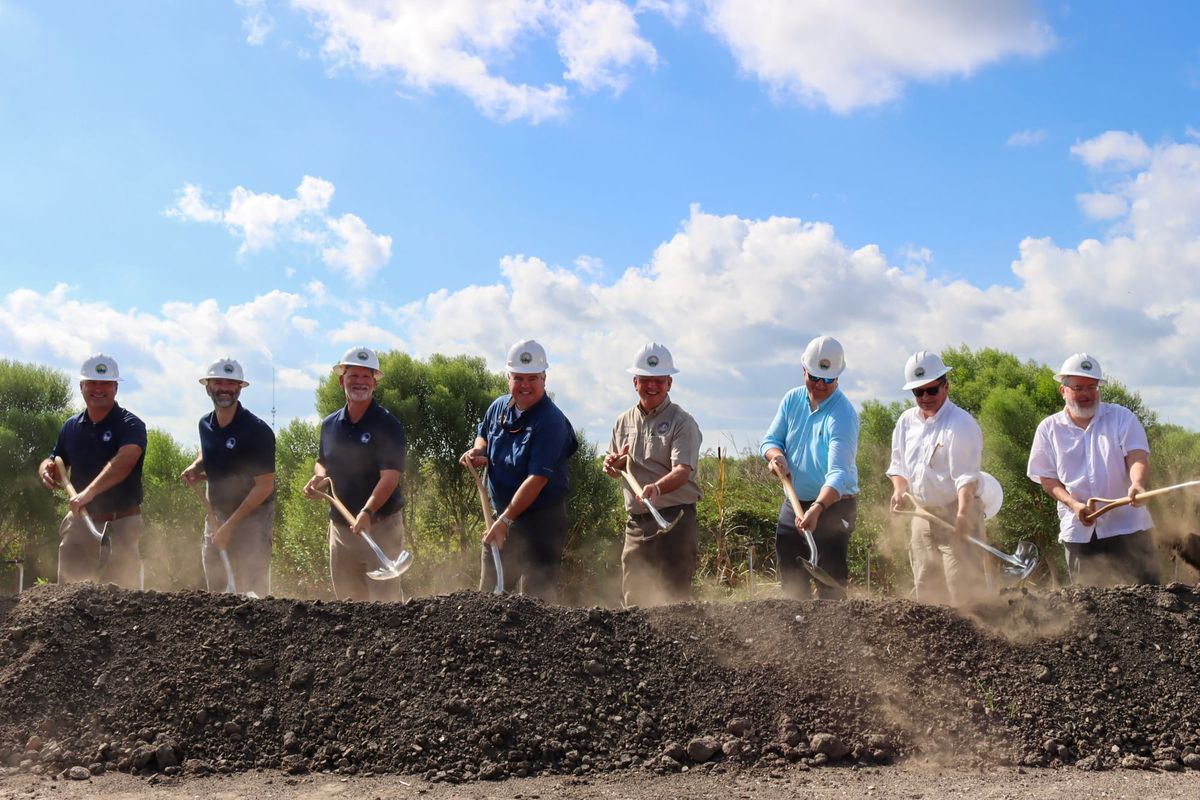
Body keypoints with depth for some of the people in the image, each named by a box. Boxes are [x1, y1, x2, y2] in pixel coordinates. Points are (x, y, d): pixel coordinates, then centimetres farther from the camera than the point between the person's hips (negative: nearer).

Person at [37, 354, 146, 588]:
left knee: (122, 590, -6)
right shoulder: (71, 427, 10)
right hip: (80, 521, 5)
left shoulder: (130, 426, -8)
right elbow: (55, 463, 20)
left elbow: (124, 461, -27)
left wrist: (89, 492, -40)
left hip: (121, 523, -5)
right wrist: (47, 469, -6)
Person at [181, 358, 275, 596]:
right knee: (215, 591, 9)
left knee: (253, 592, -11)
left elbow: (265, 486, -16)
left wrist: (230, 524, -18)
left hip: (252, 517, -7)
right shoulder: (205, 425, 5)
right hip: (216, 514, 7)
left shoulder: (257, 431, -15)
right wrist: (196, 466, 5)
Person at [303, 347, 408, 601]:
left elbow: (390, 476, -20)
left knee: (385, 600, -6)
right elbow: (322, 462, 24)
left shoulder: (387, 425, -10)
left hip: (381, 525, -6)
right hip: (340, 526, 6)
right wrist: (319, 477, 0)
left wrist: (367, 511, -34)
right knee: (346, 597, 13)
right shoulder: (330, 424, 9)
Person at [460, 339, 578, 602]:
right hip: (502, 513, 7)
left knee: (537, 594, -8)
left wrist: (505, 521, -27)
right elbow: (483, 435, 27)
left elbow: (538, 478, -24)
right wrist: (478, 451, 3)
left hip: (541, 519, -7)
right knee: (488, 593, 14)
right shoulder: (498, 407, 5)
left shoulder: (551, 422, -19)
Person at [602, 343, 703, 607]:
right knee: (633, 597, 9)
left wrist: (656, 488, -39)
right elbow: (615, 470, 25)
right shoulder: (624, 422, 13)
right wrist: (612, 464, 1)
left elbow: (683, 471, -20)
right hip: (636, 522, 6)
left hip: (675, 521, -6)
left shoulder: (682, 422, -6)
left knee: (675, 597, -6)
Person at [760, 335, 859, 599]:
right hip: (794, 503, 7)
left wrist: (817, 508, -44)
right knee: (790, 580, 14)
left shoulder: (843, 415, -19)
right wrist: (776, 456, -17)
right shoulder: (792, 400, 2)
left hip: (833, 505, -7)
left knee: (831, 582, -10)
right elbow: (770, 439, 8)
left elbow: (839, 472, -29)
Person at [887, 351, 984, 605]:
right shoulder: (906, 422, 8)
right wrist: (899, 489, -3)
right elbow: (898, 464, 18)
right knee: (924, 587, 11)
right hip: (922, 514, 7)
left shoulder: (962, 424, -13)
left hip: (956, 513, -7)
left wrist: (962, 513, -36)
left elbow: (966, 476, -22)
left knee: (962, 584, -12)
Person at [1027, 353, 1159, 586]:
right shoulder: (1049, 429, 5)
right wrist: (1074, 505, -12)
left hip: (1127, 524, -1)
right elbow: (1048, 479, 5)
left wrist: (1137, 484, -32)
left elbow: (1137, 456, -9)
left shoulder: (1121, 417, 3)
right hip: (1080, 530, 1)